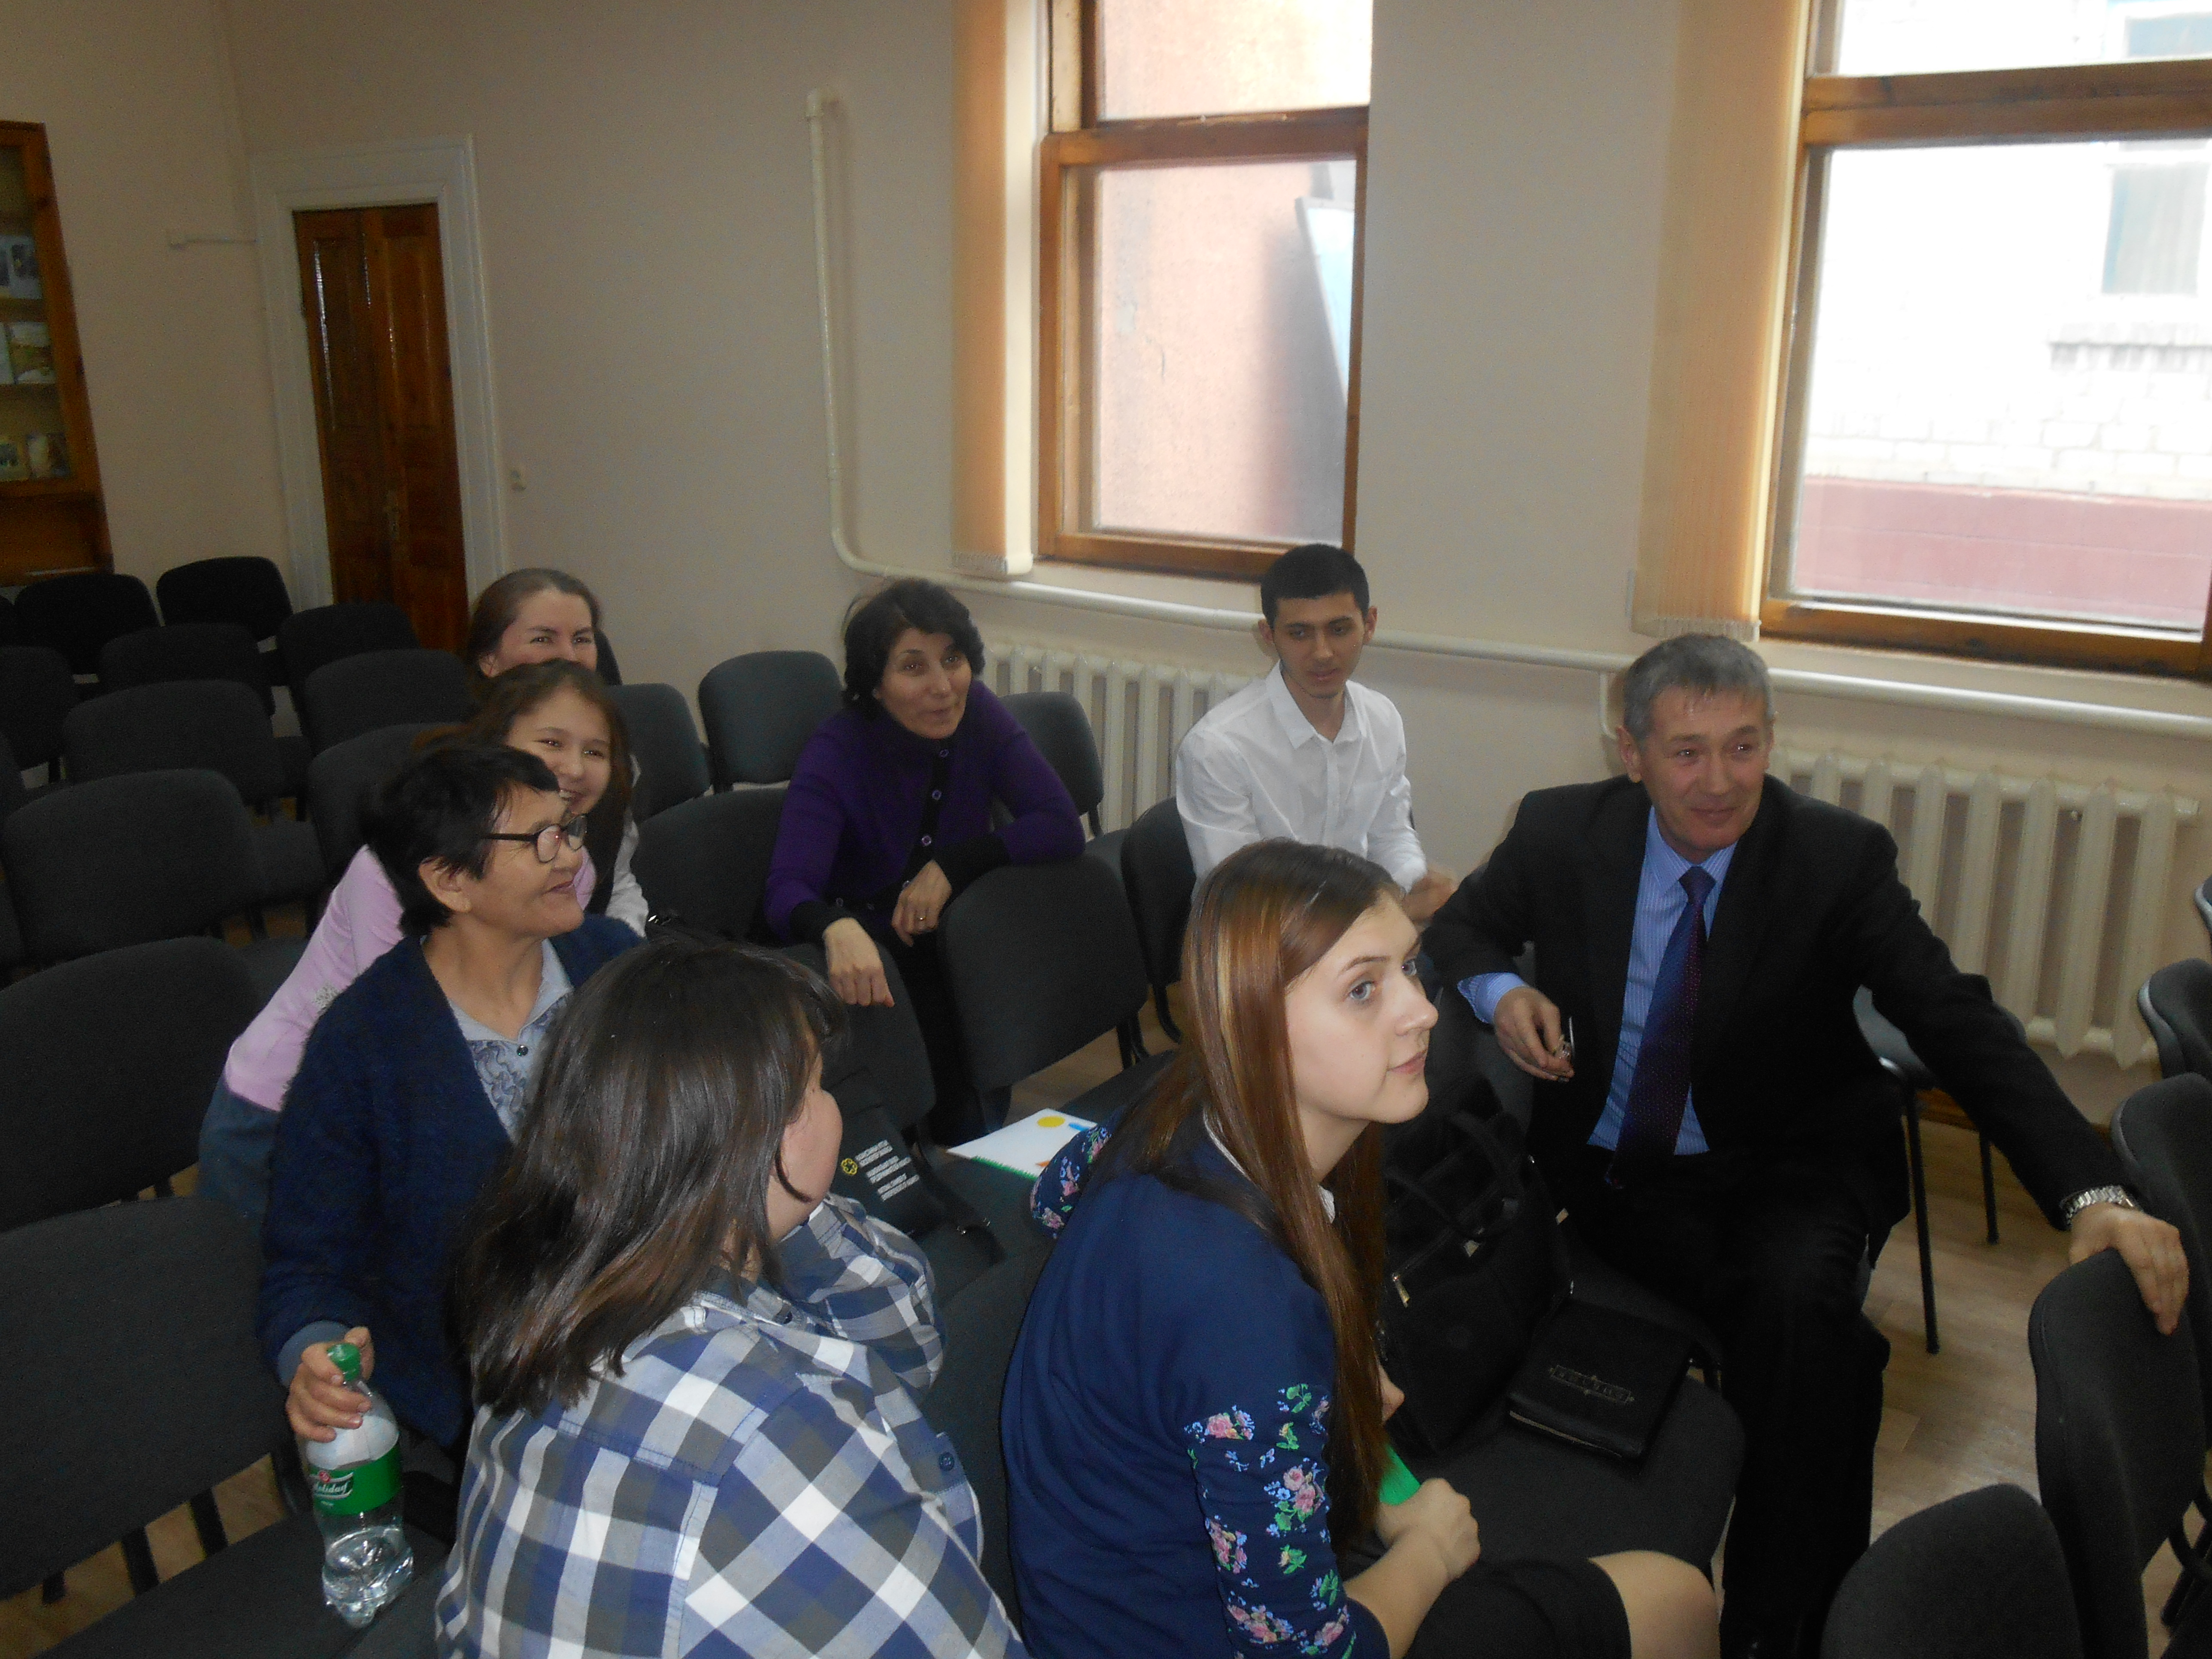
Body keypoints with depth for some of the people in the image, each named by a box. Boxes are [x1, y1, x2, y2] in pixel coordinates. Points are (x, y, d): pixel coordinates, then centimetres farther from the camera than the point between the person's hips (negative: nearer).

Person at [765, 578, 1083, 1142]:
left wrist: (953, 866, -20)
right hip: (869, 953, -2)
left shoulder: (979, 716, -6)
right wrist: (837, 928, -52)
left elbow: (1063, 827, -9)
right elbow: (786, 889, -29)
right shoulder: (836, 752, -17)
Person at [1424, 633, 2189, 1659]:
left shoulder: (1839, 861, -11)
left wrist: (2093, 1193, -32)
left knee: (1800, 1300, -32)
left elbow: (1964, 1029, -18)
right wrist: (1497, 990, -16)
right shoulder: (1562, 831, -6)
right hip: (1601, 1171, 1)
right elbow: (1457, 927, 9)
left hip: (1783, 1177, 0)